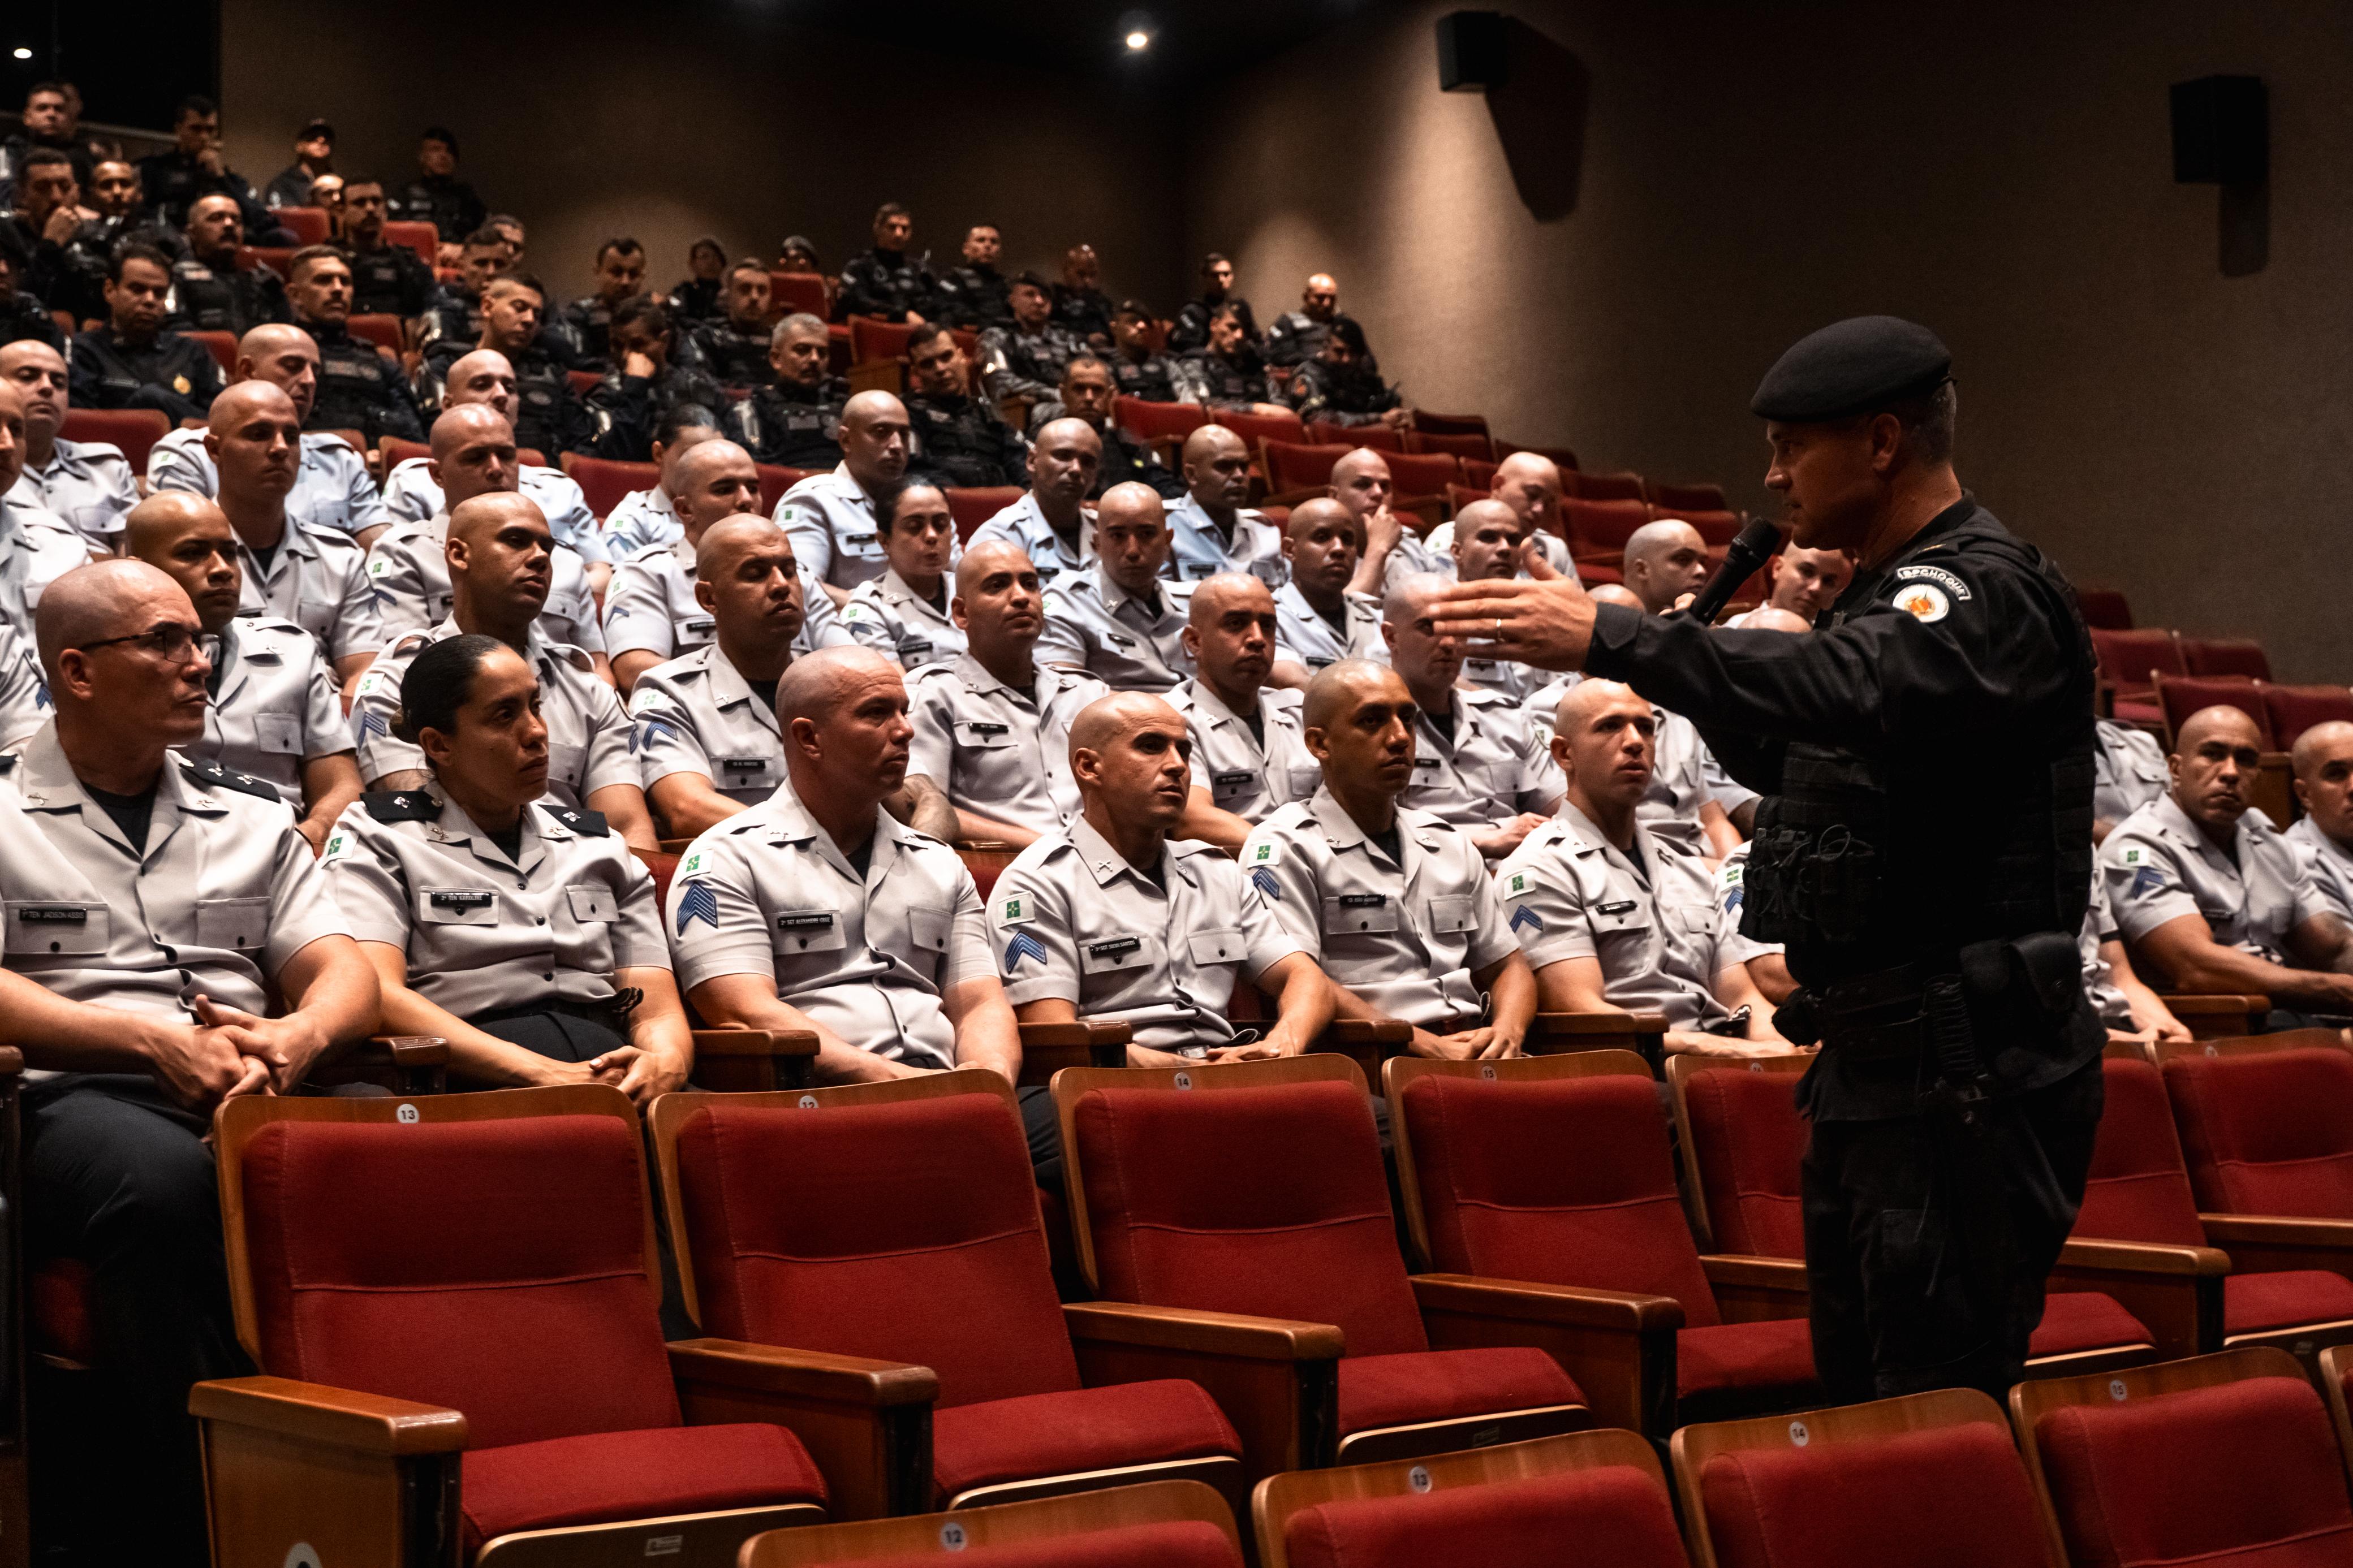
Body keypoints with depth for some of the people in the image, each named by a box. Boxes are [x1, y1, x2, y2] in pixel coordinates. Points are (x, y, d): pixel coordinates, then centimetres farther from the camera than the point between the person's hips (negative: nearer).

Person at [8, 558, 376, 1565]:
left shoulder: (250, 818, 26)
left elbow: (345, 972, 17)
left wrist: (297, 1036, -7)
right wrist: (156, 1041, -13)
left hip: (253, 1100, 3)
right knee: (164, 1183, -40)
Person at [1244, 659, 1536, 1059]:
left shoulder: (1449, 843, 24)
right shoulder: (1284, 846, 0)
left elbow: (1506, 965, 23)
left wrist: (1507, 1032, -1)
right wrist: (1426, 1045, -19)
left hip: (1472, 1055, 7)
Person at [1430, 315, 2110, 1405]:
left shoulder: (1986, 596, -15)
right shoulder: (1893, 592, 17)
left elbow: (1846, 691, -36)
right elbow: (1791, 760, 26)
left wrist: (1613, 640, -39)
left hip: (1966, 1078, -10)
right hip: (1874, 1063, 10)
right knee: (1857, 1391, 18)